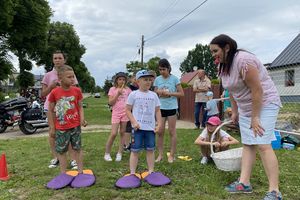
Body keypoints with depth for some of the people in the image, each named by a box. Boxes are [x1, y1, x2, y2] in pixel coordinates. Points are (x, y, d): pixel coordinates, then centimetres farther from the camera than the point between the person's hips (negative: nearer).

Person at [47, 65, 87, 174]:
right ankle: (63, 174, 24)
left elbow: (80, 107, 1)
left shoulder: (77, 90, -6)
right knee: (61, 151, 10)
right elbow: (50, 111, -2)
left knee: (77, 149, 12)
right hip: (61, 128, -1)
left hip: (75, 126, 1)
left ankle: (80, 172, 24)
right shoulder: (54, 92, -10)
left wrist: (82, 119, -17)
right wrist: (52, 128, -1)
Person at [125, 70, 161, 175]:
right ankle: (132, 173, 10)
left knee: (150, 149, 10)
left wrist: (159, 124, 2)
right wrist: (134, 122, -13)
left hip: (150, 127, 3)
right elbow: (128, 110, -1)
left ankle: (151, 171, 22)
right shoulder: (133, 94, -1)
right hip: (138, 127, -3)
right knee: (135, 150, 2)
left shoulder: (154, 95, 8)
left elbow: (157, 111, 11)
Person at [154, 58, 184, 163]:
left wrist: (169, 93, -15)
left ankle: (172, 155, 15)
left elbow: (181, 93, -4)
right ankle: (160, 154, 16)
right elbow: (154, 94, 11)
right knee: (160, 132, 4)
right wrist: (158, 93, -11)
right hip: (160, 108, 3)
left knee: (172, 131, 3)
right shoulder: (157, 79, 5)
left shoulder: (174, 79, -3)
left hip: (171, 108, -3)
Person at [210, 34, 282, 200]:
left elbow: (257, 90, -25)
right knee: (247, 144, 7)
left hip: (264, 104, -9)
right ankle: (244, 183, 11)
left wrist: (255, 118, -22)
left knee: (262, 145, -14)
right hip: (246, 107, 9)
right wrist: (235, 112, 13)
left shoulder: (243, 61, -24)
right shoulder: (224, 66, 4)